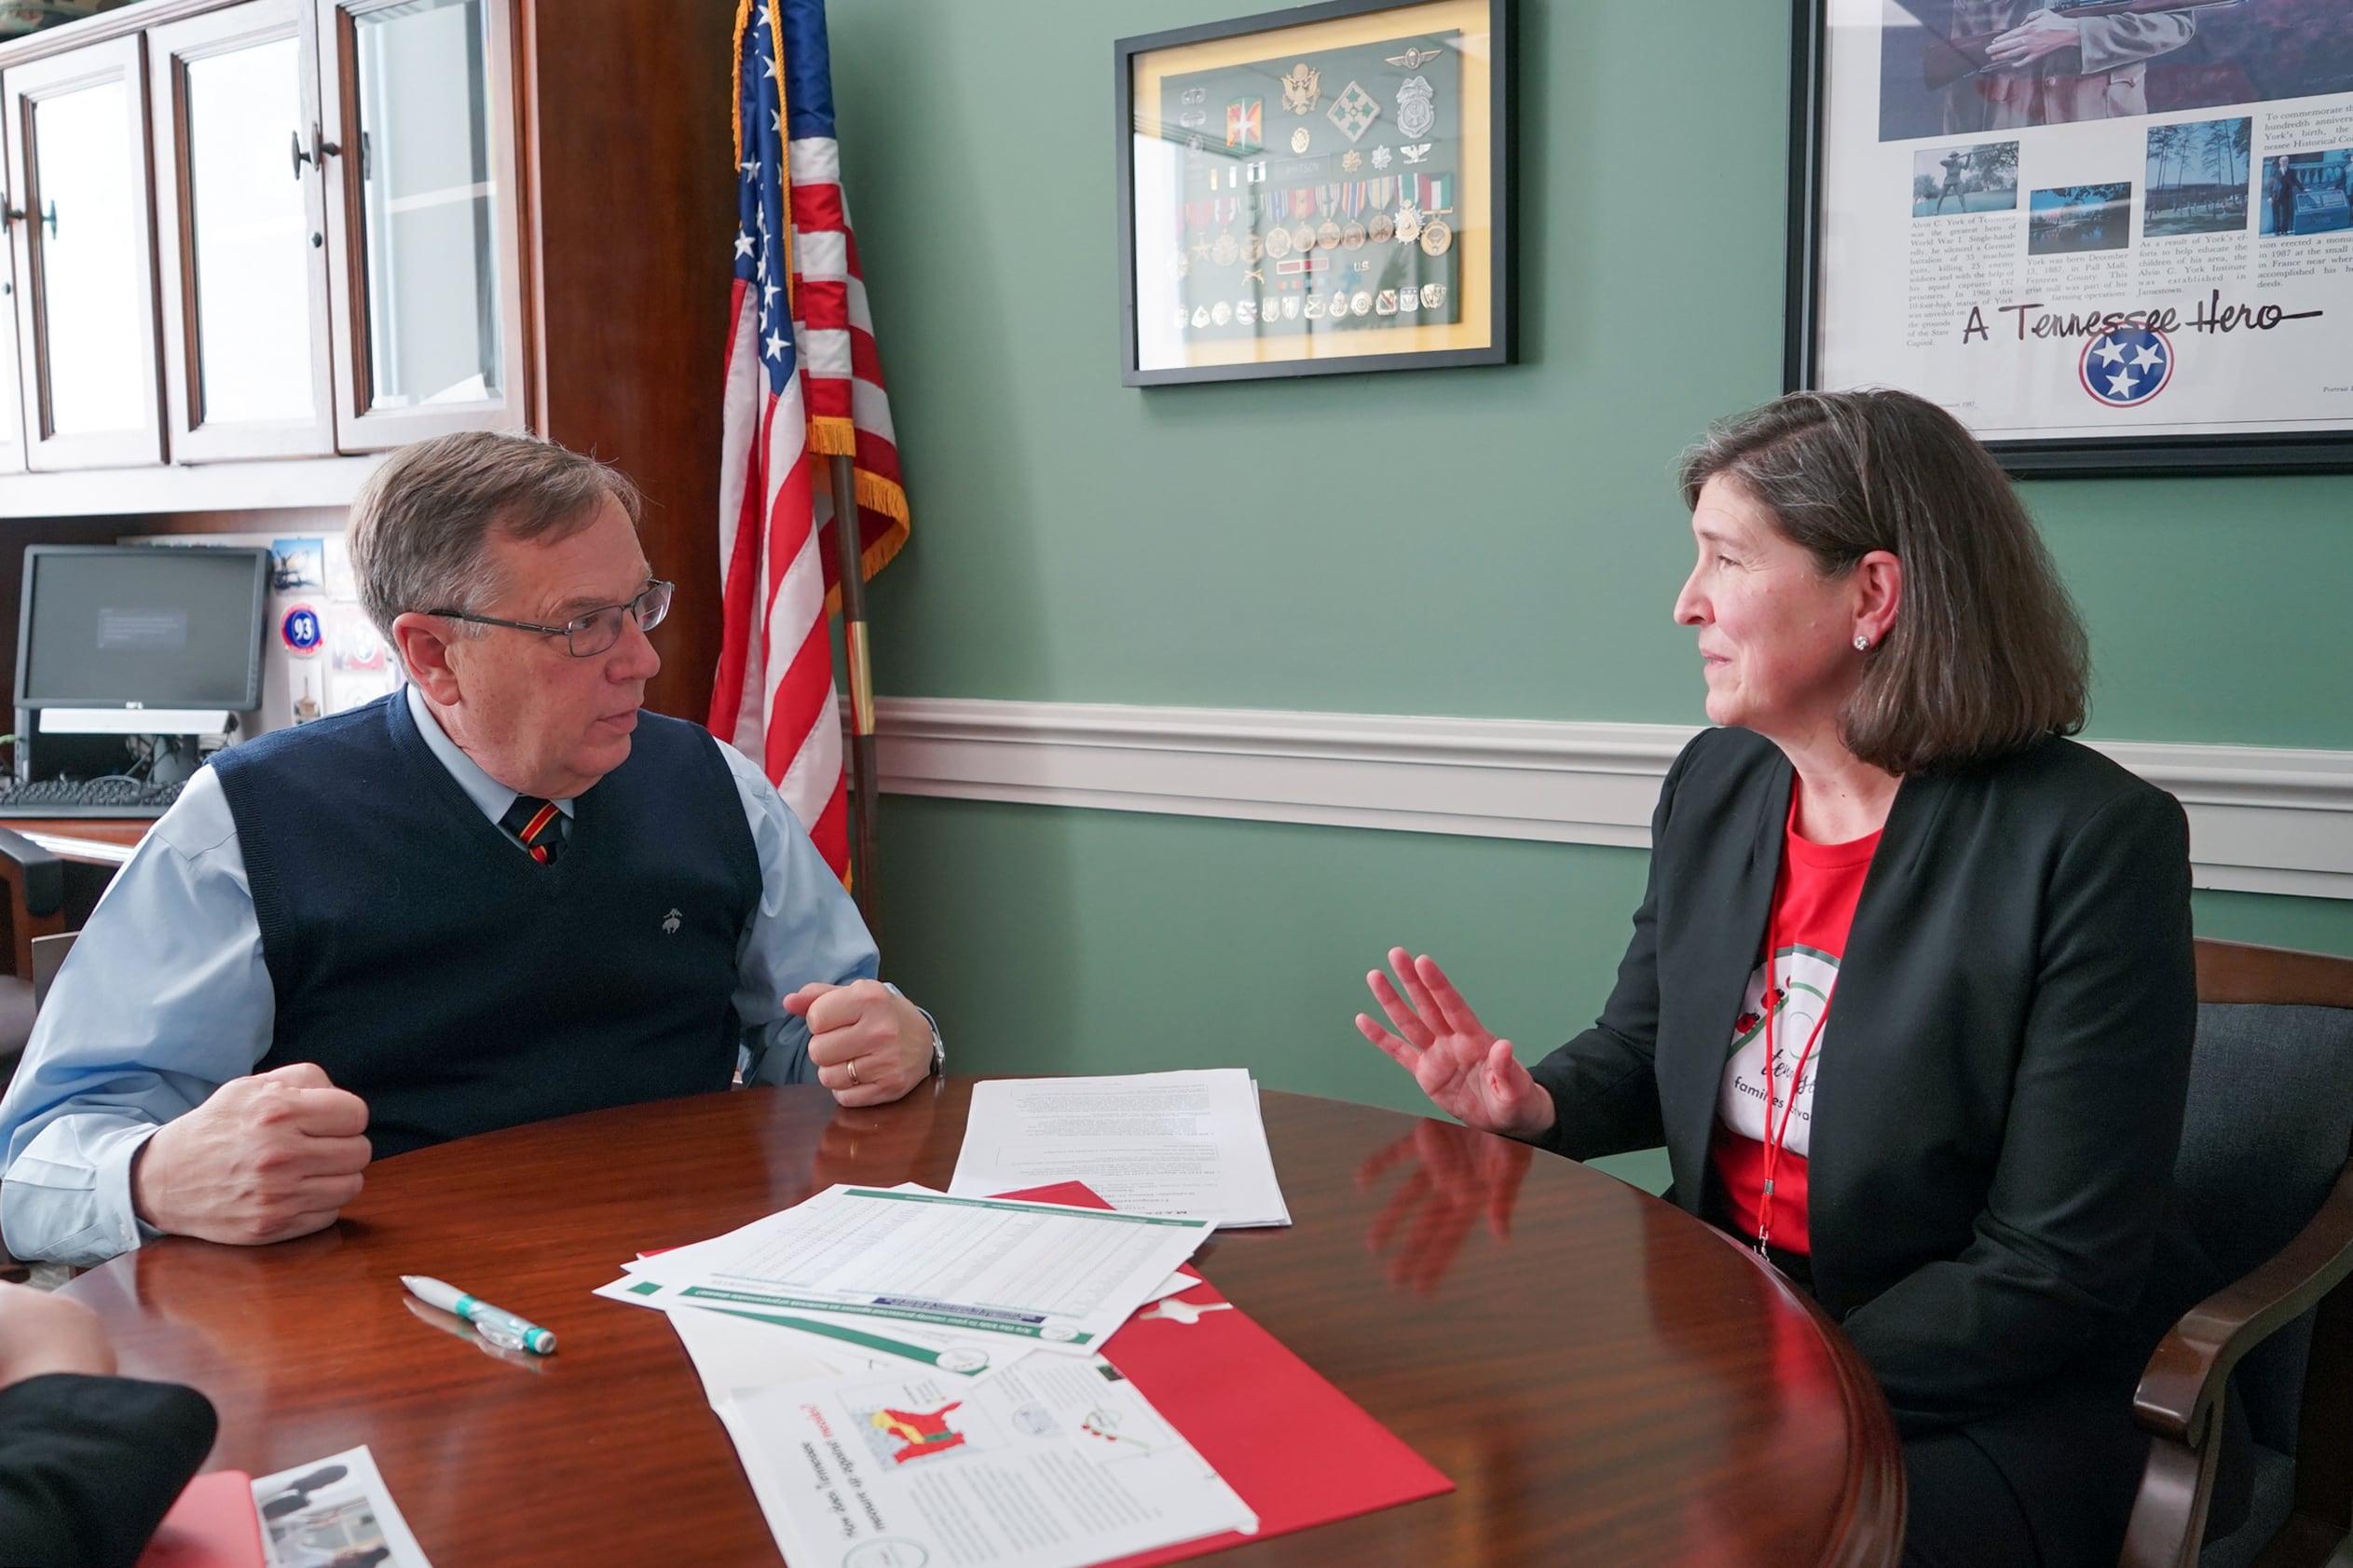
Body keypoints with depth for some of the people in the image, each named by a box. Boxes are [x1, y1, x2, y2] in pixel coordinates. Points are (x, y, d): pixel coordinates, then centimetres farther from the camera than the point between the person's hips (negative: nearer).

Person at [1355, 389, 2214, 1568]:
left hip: (1978, 1400, -5)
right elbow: (1643, 1051, 14)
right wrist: (1534, 1107, -8)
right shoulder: (1713, 784, 1)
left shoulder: (2093, 843, -18)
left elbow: (2054, 1272, -18)